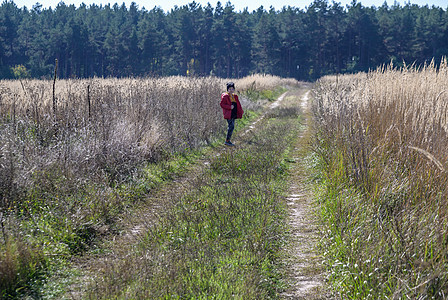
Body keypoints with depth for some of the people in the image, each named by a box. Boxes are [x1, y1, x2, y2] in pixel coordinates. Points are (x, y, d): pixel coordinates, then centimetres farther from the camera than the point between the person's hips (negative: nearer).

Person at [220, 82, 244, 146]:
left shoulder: (235, 96, 13)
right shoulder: (225, 96, -8)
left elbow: (238, 104, 20)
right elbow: (222, 104, -11)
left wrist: (241, 111, 8)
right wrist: (230, 107, -19)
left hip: (234, 114, 8)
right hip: (228, 114, -8)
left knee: (231, 127, 10)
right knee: (231, 126, -14)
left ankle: (228, 141, 17)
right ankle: (227, 141, -10)